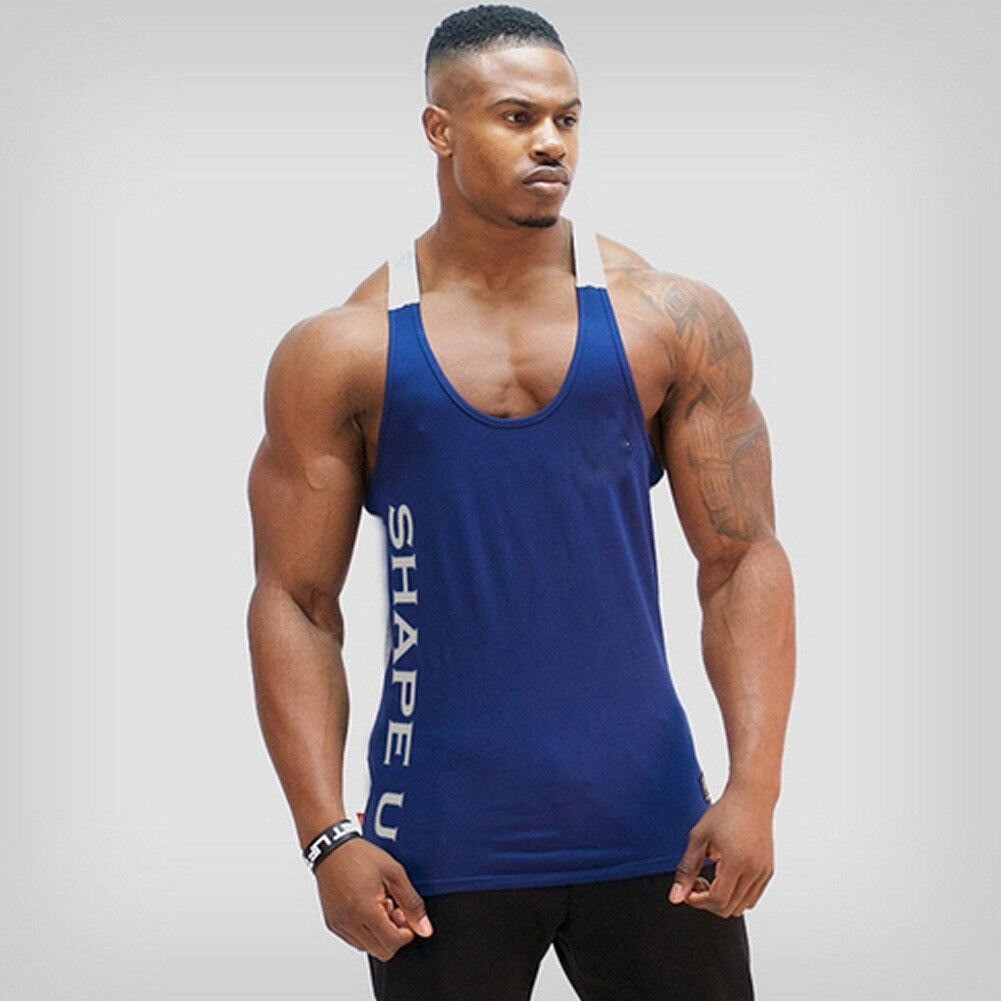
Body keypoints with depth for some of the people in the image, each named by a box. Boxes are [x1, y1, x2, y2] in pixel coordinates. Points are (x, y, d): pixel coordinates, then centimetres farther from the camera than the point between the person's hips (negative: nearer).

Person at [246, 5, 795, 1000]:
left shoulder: (673, 321, 2)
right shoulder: (341, 352, -1)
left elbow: (743, 559, 1)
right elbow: (295, 604, -1)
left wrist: (754, 787, -10)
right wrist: (328, 834, -9)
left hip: (648, 832, 1)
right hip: (440, 849, -1)